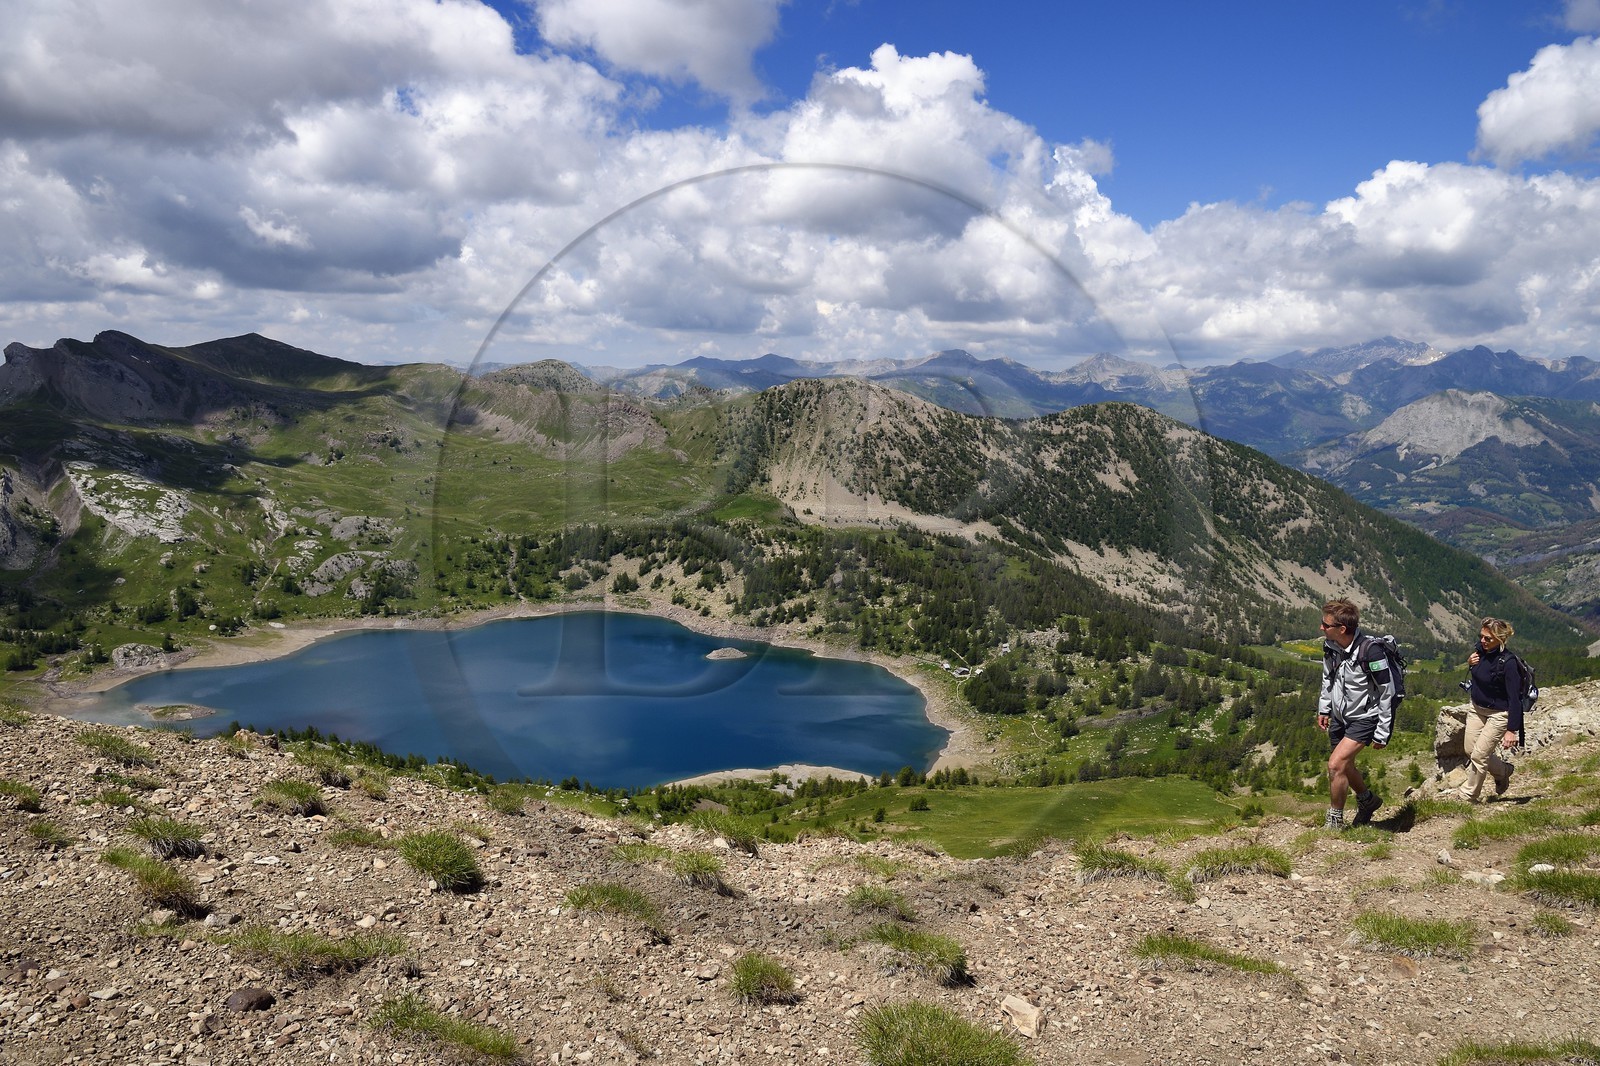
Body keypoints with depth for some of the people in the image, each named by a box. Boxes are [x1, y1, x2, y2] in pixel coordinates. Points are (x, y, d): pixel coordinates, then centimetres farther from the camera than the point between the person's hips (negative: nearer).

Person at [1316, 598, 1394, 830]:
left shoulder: (1371, 652, -28)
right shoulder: (1330, 645, -7)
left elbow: (1387, 693, -20)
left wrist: (1382, 733, -16)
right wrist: (1323, 709, 13)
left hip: (1364, 718, -8)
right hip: (1340, 715, 8)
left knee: (1336, 765, -16)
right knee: (1345, 765, 20)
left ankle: (1335, 821, 0)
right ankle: (1367, 800, 47)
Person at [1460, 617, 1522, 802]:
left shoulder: (1507, 662, -27)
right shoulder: (1480, 650, -6)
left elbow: (1514, 698, -24)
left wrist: (1512, 730, -25)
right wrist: (1470, 663, -7)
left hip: (1498, 714, -8)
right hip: (1477, 708, 8)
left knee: (1478, 755, -5)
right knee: (1470, 751, 13)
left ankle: (1467, 798, 8)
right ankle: (1503, 771, 38)